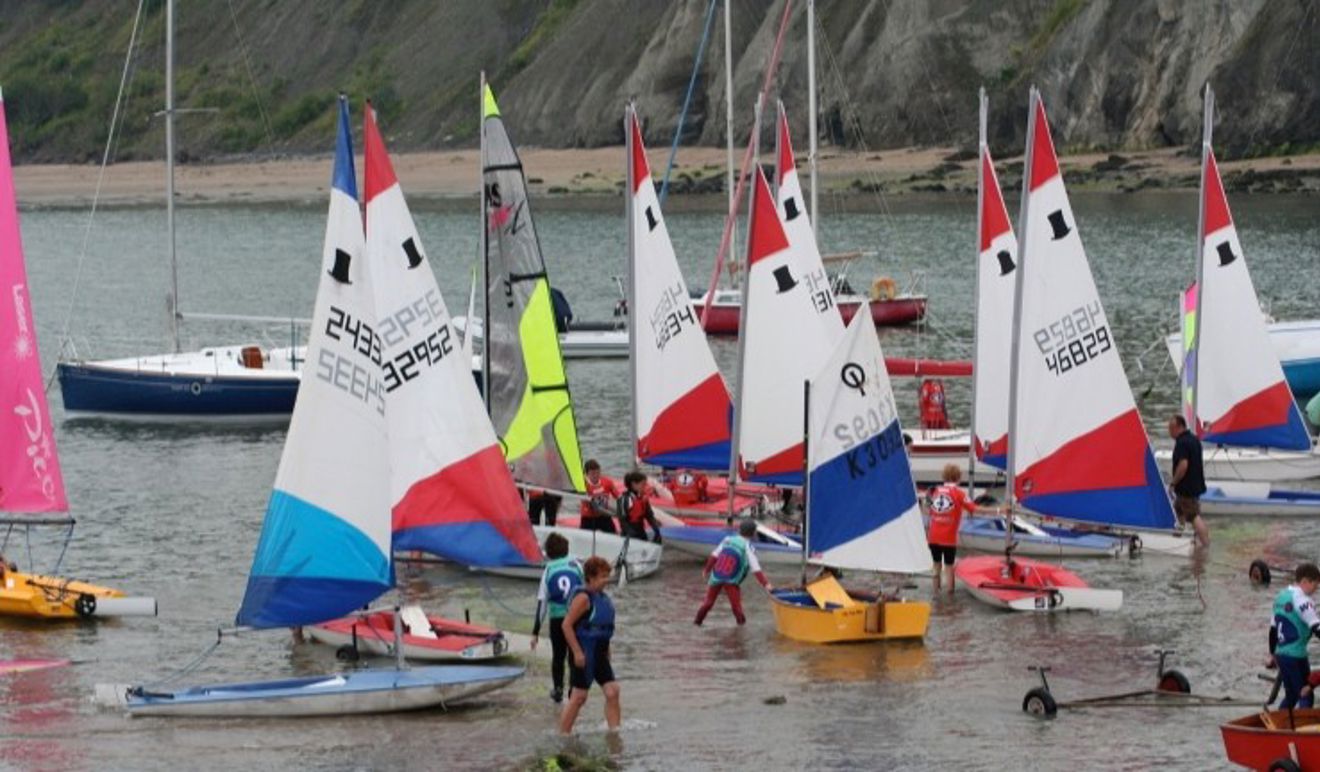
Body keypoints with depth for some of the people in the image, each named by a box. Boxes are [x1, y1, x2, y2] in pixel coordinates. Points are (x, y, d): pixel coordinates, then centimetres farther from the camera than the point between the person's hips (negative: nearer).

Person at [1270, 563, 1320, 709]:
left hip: (1281, 654, 9)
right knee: (1306, 696, -3)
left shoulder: (1281, 596, 13)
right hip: (1296, 656, -9)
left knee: (1291, 696, 19)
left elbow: (1273, 628, 21)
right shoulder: (1301, 600, -15)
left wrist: (1272, 653, 30)